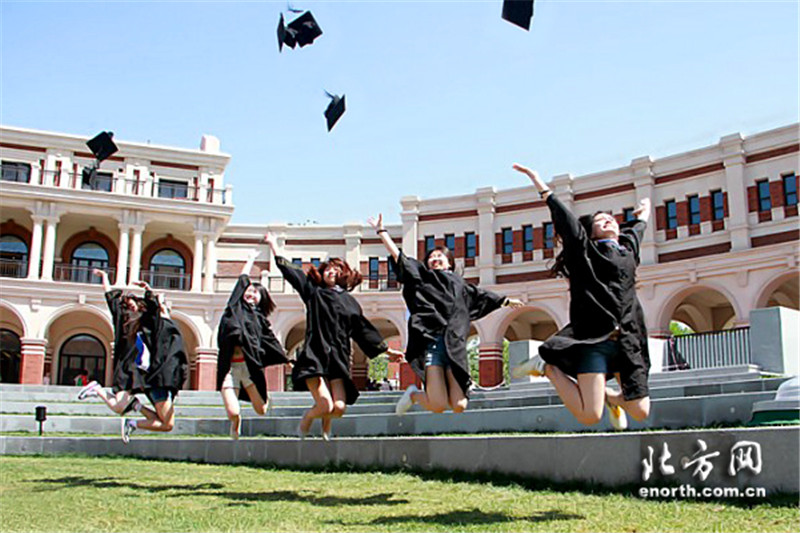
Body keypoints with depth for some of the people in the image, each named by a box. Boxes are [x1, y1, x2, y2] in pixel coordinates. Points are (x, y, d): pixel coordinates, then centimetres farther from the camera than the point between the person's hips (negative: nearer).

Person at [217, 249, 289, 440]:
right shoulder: (235, 307, 12)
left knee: (261, 410, 1)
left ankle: (265, 399, 41)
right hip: (229, 366, -1)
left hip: (250, 365, 1)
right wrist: (251, 259, 30)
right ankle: (236, 424, 27)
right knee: (233, 413, -13)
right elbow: (242, 279, 18)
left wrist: (287, 360, 14)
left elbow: (271, 341, 16)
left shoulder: (259, 318, 13)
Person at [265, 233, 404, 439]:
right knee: (325, 405, -18)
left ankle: (325, 425, 28)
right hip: (315, 355, -2)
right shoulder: (313, 292, 13)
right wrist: (273, 245, 23)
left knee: (339, 407, -11)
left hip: (339, 358, 3)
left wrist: (387, 350, 25)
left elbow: (364, 330, 25)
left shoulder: (350, 302, 20)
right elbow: (289, 271, 17)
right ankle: (306, 420, 20)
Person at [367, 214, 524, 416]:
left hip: (455, 347, 3)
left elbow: (483, 295, 40)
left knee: (459, 405, -9)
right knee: (438, 406, -14)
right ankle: (414, 394, 17)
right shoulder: (421, 276, 17)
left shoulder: (460, 285, 26)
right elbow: (397, 256, 11)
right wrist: (381, 231, 6)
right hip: (430, 342, -3)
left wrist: (507, 300, 51)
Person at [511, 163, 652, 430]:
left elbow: (637, 226, 42)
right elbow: (563, 216, 3)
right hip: (593, 338, -6)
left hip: (628, 342, 6)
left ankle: (610, 396, 32)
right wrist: (539, 183, 0)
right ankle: (547, 367, 7)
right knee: (589, 416, -16)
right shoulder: (584, 249, 8)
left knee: (640, 412, 0)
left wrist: (644, 211, 60)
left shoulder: (629, 248, 22)